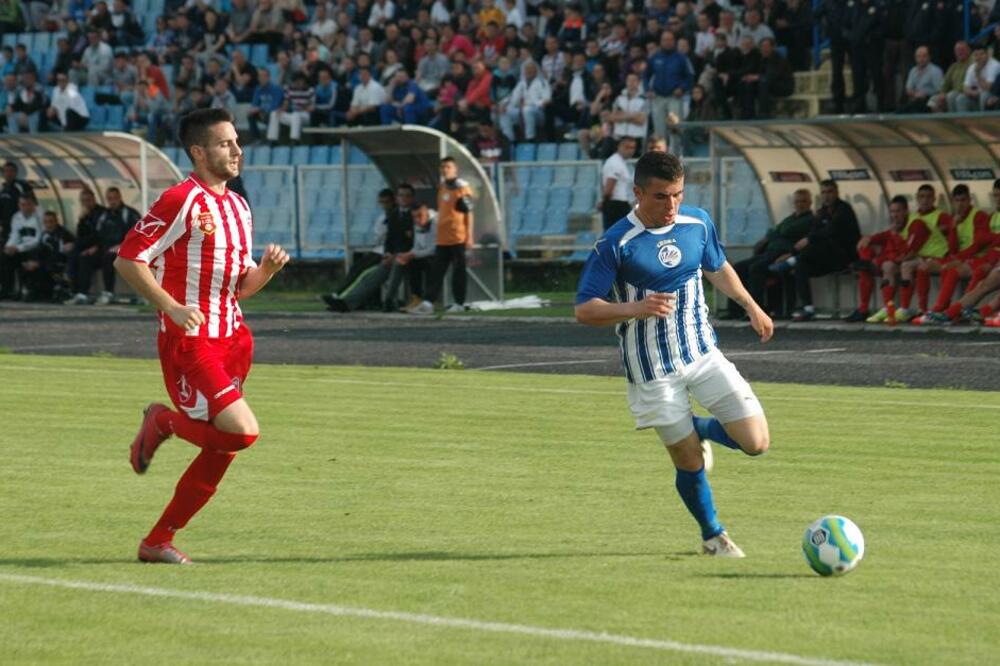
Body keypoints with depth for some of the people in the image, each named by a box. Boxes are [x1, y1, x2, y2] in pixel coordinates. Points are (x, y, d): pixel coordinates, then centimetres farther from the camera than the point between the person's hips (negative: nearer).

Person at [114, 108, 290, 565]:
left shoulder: (238, 207, 16)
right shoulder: (182, 201, -11)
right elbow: (127, 259, -12)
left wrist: (267, 268, 0)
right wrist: (171, 307, -22)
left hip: (230, 338, 8)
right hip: (188, 342, -8)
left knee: (223, 449, 4)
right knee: (242, 431, -20)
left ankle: (158, 542, 15)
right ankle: (163, 423, 7)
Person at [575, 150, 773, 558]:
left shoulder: (698, 223, -1)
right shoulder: (616, 244, -17)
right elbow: (584, 310, -15)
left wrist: (752, 307, 19)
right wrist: (637, 308, -30)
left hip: (703, 353, 4)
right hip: (653, 370, -4)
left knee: (756, 442, -7)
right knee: (690, 464, 1)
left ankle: (700, 429, 26)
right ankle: (713, 536, 29)